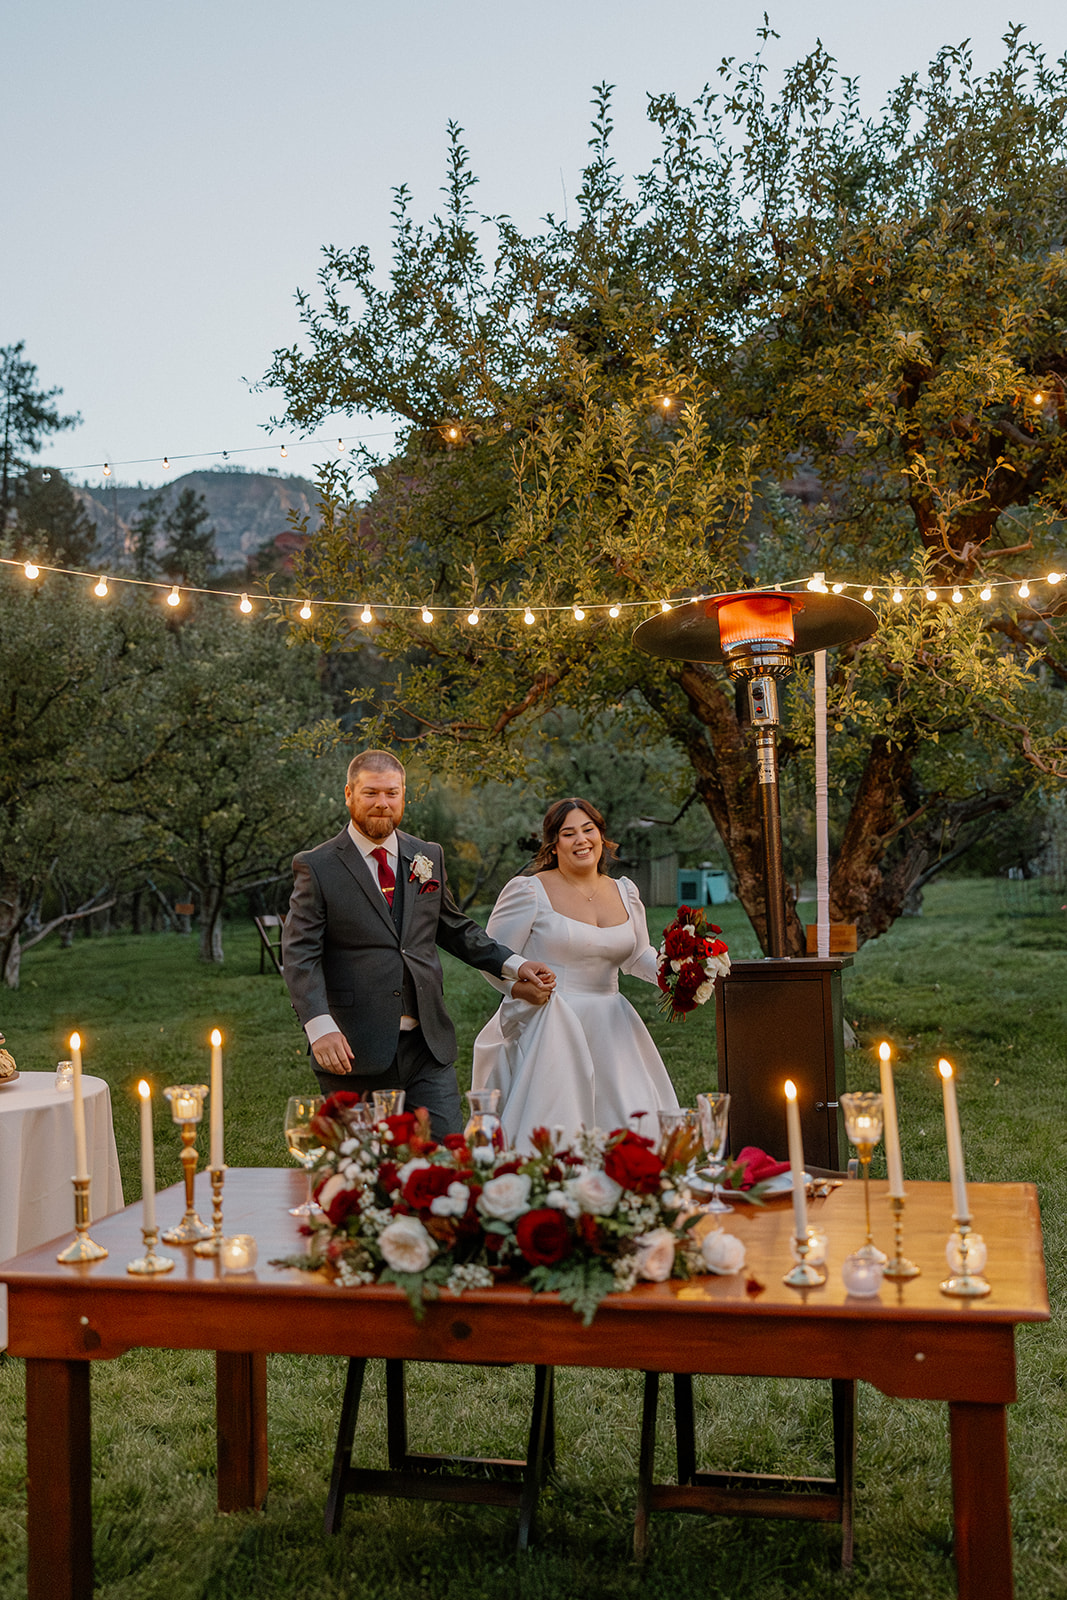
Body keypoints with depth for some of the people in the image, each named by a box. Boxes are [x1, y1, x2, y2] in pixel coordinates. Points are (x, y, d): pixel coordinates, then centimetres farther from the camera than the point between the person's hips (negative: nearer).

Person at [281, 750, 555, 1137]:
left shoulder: (428, 857, 11)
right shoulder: (317, 868, -3)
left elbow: (454, 928, 23)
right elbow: (299, 956, -10)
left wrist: (514, 965, 12)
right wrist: (320, 1026, -23)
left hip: (428, 1045, 4)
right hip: (355, 1050, -3)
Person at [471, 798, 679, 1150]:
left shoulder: (625, 892, 11)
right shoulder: (528, 891, -6)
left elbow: (638, 956, 22)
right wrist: (518, 986, -20)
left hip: (609, 1032, 6)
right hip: (548, 1028, -5)